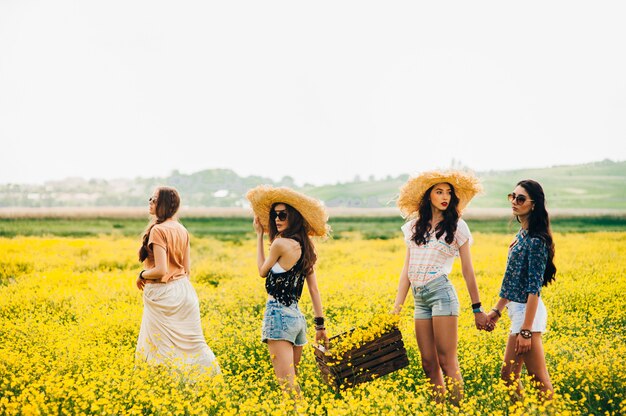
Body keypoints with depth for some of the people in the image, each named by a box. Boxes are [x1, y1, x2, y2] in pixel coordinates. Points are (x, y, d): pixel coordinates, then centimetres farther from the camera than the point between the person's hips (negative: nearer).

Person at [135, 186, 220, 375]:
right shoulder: (182, 230, 9)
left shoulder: (158, 230, -15)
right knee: (192, 342, 12)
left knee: (161, 347, 1)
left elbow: (161, 270, -21)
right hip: (184, 291, 8)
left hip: (162, 295, -8)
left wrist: (142, 275, -4)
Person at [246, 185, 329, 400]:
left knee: (287, 383, -10)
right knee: (293, 380, 16)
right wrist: (320, 325, 13)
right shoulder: (305, 246, 9)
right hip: (297, 316, 9)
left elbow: (262, 271, 3)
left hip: (279, 316, -8)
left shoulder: (281, 243, -13)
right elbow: (314, 289, 10)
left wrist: (259, 234, 10)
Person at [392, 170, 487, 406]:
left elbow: (467, 270, 2)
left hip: (441, 292, -5)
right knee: (429, 365, 5)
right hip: (419, 298, 5)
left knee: (447, 362, -8)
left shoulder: (456, 226, 2)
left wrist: (477, 309, 1)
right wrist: (397, 307, 8)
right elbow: (407, 269, 12)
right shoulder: (414, 227, 13)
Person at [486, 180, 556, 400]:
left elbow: (534, 288, -20)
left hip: (528, 312, -10)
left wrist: (526, 330, -22)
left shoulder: (536, 240, -17)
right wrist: (497, 309, 21)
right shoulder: (522, 234, 12)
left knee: (539, 379, -3)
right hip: (517, 310, 10)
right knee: (508, 376, 15)